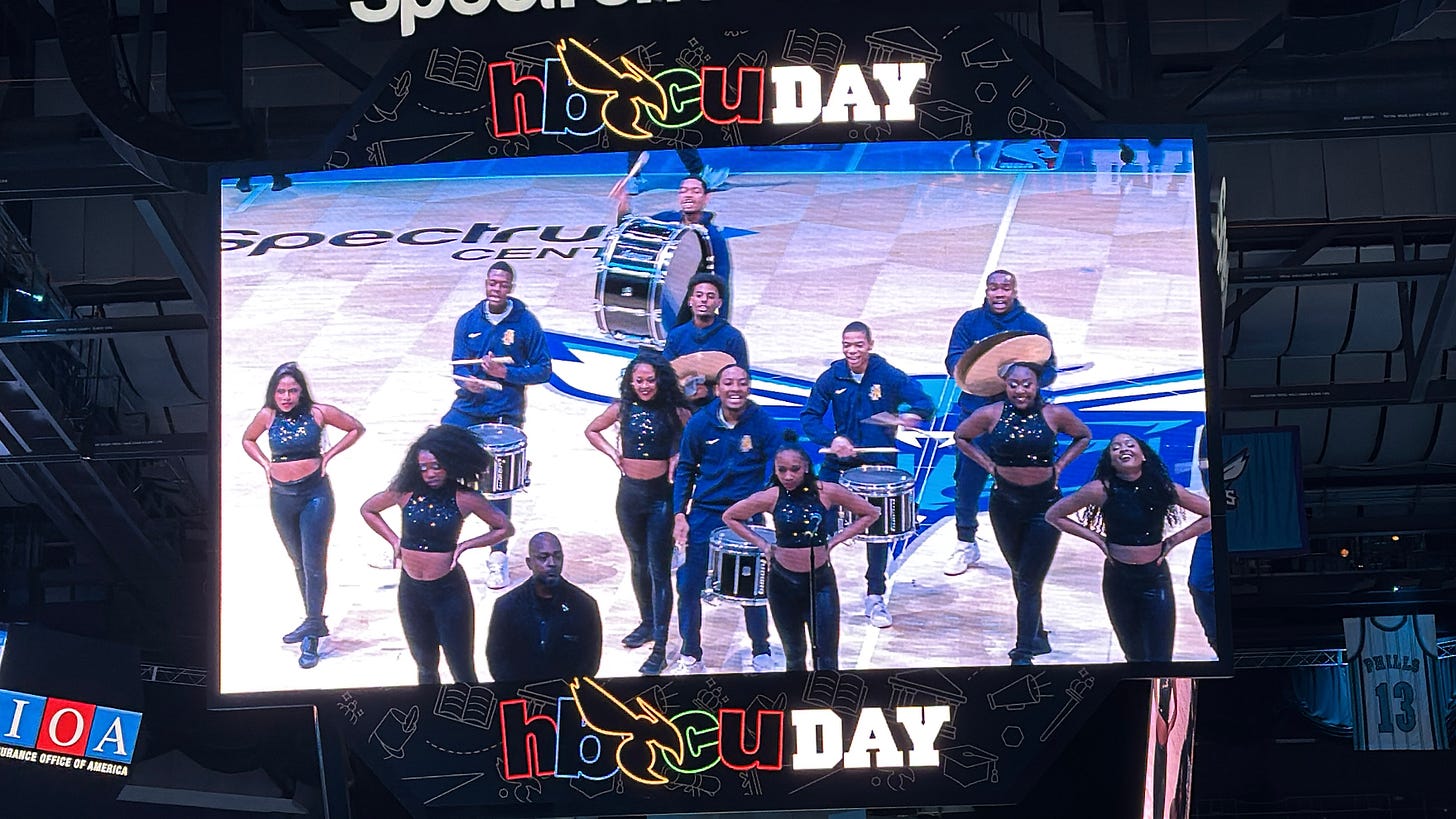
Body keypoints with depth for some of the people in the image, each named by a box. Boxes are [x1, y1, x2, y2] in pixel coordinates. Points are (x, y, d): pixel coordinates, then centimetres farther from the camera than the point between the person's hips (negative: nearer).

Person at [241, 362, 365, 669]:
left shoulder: (318, 412, -9)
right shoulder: (267, 416, -1)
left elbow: (356, 428, 3)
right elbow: (247, 440, 19)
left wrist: (328, 455, -3)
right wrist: (265, 463, 4)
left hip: (315, 493, -4)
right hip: (281, 497, 4)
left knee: (313, 563, -9)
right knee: (299, 563, 15)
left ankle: (311, 636, -9)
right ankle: (314, 622, 28)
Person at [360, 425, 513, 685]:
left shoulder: (465, 499, -10)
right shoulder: (406, 492, -4)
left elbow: (504, 528, 0)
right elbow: (367, 510, 13)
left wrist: (464, 545, -9)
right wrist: (394, 541, 3)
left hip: (449, 592, -4)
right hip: (411, 592, 4)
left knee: (462, 672, -3)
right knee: (425, 666, 18)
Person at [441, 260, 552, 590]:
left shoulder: (525, 323, -5)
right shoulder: (469, 321, 4)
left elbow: (543, 370, -3)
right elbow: (458, 362, 6)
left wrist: (506, 373, -17)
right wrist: (468, 380, -16)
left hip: (505, 414, -2)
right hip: (468, 408, 3)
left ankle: (498, 557, 13)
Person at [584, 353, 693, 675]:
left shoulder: (676, 412, -7)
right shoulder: (622, 408, 1)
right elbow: (592, 430, 16)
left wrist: (679, 459, -17)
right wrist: (612, 453, 3)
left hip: (661, 495, -4)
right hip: (630, 492, 4)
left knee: (659, 570, -5)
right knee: (638, 563, 18)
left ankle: (659, 648, -5)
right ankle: (647, 622, 37)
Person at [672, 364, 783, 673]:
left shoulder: (763, 425, -9)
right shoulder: (700, 424, -5)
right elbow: (685, 470, 6)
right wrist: (679, 515, 0)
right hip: (704, 516, 1)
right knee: (689, 586, 0)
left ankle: (761, 654, 24)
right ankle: (690, 655, 16)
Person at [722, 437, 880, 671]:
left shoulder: (826, 492, -9)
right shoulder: (770, 498, -8)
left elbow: (870, 513, 3)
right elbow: (730, 517, 6)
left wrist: (835, 540, -3)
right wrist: (762, 544, -1)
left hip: (820, 581, -1)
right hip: (783, 582, 1)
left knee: (826, 660, -5)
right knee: (793, 655, 14)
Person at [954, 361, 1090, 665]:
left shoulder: (1055, 415, -10)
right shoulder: (991, 415, -9)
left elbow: (1083, 436, 9)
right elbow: (961, 437, 8)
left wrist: (1058, 466, -3)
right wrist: (989, 465, -2)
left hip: (1045, 504, -2)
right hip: (1005, 504, 2)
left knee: (1030, 580, -6)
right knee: (1019, 574, 17)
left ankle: (1024, 653, -5)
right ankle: (1037, 636, 35)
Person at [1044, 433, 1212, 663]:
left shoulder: (1163, 488, -6)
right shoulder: (1102, 489, -9)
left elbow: (1210, 515, 3)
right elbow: (1054, 515, -2)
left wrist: (1173, 540, -4)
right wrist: (1097, 538, -5)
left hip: (1155, 578, 0)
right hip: (1118, 580, 0)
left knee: (1159, 657, -7)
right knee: (1134, 655, 12)